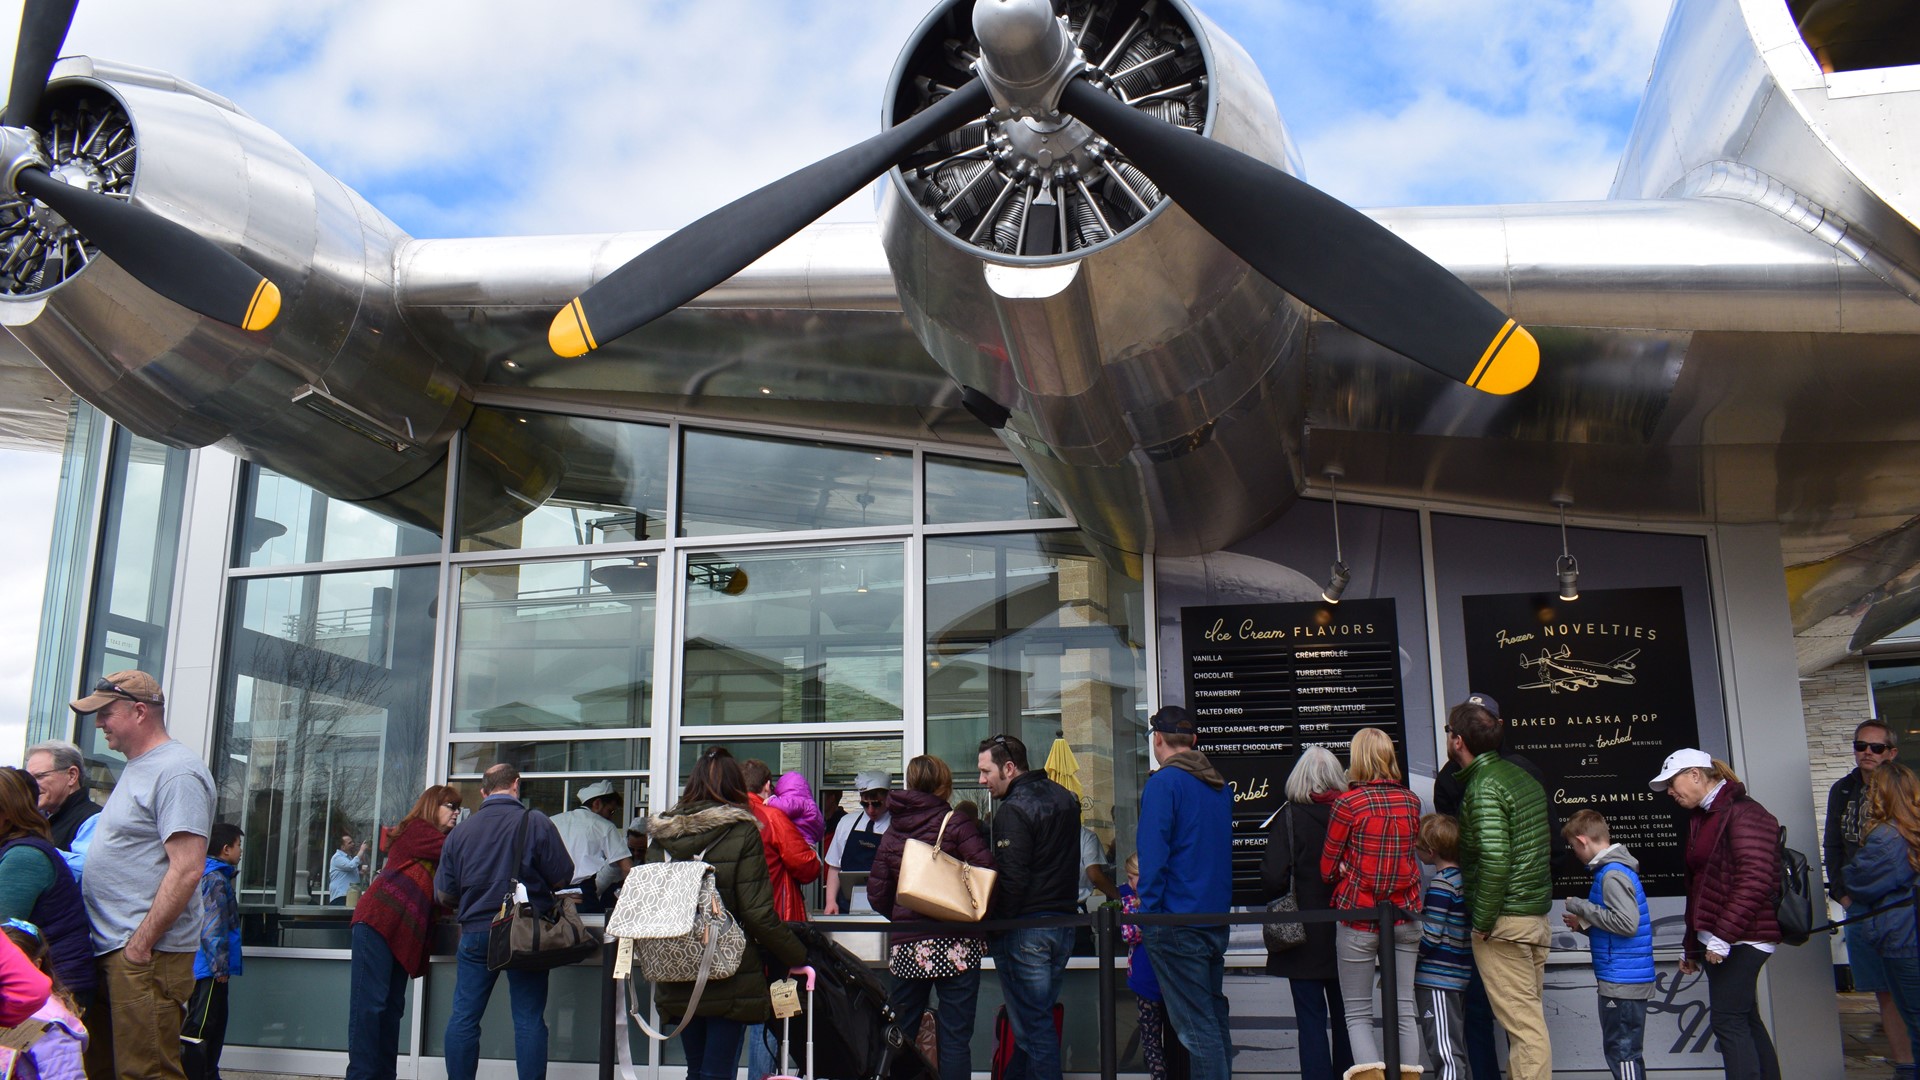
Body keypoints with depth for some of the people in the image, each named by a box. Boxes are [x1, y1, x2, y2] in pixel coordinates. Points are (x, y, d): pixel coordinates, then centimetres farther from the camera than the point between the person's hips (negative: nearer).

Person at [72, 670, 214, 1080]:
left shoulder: (176, 772, -14)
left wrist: (140, 944, -20)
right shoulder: (137, 768, 18)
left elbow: (186, 870, -21)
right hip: (110, 952, 10)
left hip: (146, 955, -10)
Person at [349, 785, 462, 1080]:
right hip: (379, 921, -9)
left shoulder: (429, 841, 25)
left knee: (392, 1006, 6)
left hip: (403, 930, 9)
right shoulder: (416, 829, 0)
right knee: (370, 1002, -10)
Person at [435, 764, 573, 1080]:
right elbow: (562, 879, -4)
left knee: (464, 1016, 10)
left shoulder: (460, 831, 3)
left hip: (476, 932, 2)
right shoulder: (536, 823, -6)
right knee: (529, 1019, 2)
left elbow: (444, 894, 7)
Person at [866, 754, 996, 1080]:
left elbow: (877, 893, 7)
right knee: (954, 1037, 0)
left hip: (905, 946, 4)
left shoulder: (893, 831, 7)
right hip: (954, 944, -4)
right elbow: (987, 869, -15)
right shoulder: (954, 823, -6)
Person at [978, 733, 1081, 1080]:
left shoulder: (1014, 810, -16)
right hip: (1064, 923, 9)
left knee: (1031, 1027, -2)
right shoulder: (1065, 798, 12)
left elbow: (1010, 880, -20)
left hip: (1025, 930, -9)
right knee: (1042, 1018, 16)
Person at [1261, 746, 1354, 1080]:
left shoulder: (1290, 816, -12)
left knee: (1311, 1018, 2)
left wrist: (1281, 903, 2)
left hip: (1304, 935, -3)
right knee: (1344, 1015, 16)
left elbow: (1273, 876, -17)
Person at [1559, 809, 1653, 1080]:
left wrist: (1582, 907, -17)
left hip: (1622, 981, -10)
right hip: (1628, 978, 10)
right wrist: (1585, 925, 12)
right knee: (1628, 1051, 16)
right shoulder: (1616, 868, 14)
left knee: (1620, 1051, -4)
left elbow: (1627, 923, -25)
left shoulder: (1612, 874, -16)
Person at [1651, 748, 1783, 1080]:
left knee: (1728, 1021, -11)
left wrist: (1723, 936, -23)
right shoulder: (1703, 817, 17)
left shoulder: (1743, 813, -12)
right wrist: (1693, 946, 21)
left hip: (1741, 937, -10)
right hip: (1718, 938, 10)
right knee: (1746, 1021, 12)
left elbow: (1755, 881, -22)